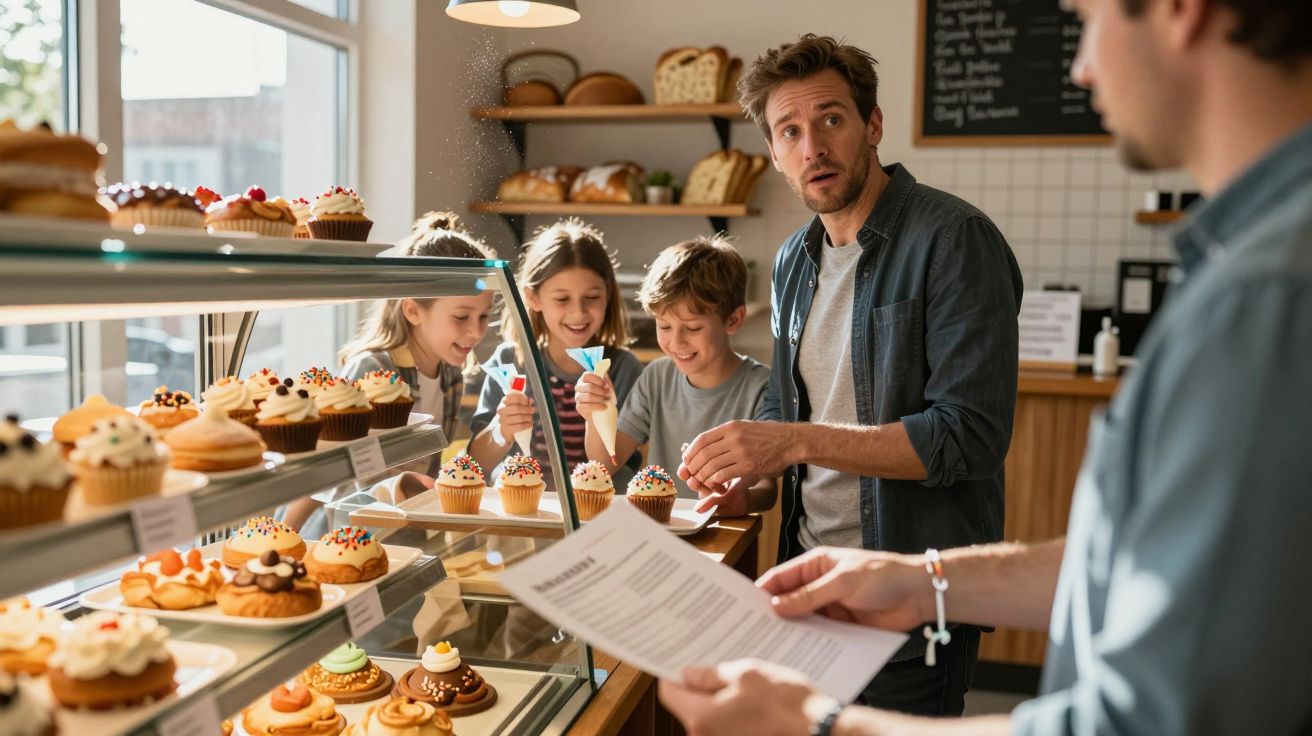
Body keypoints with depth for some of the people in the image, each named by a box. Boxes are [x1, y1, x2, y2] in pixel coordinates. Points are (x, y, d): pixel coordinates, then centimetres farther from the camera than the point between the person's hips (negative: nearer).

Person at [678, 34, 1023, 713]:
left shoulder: (955, 241, -16)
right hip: (808, 570, 7)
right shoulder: (793, 261, 8)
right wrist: (748, 467, -1)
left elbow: (970, 435, -24)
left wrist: (794, 441, -26)